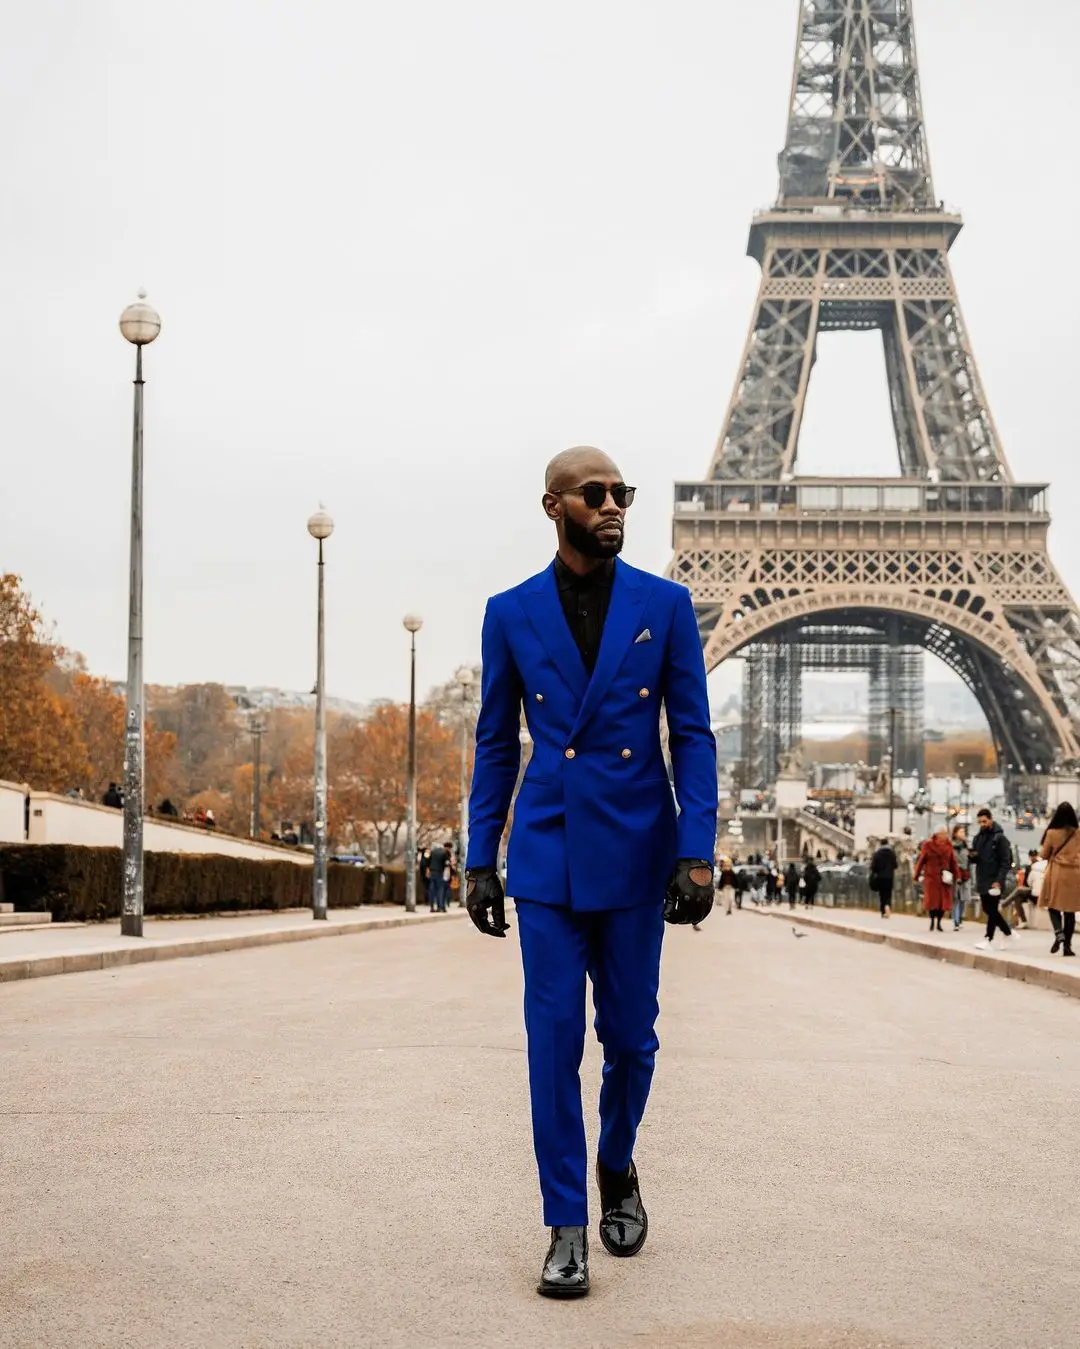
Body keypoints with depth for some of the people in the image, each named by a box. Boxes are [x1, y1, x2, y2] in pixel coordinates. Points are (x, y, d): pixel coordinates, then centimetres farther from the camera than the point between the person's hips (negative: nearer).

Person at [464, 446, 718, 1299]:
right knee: (554, 1042, -1)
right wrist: (480, 860, 4)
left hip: (635, 854, 0)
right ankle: (567, 1226, 9)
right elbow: (496, 744, 8)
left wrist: (698, 852, -9)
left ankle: (617, 1170, 36)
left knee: (629, 1035, 9)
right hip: (546, 854, 0)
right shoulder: (511, 613, 4)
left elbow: (692, 735, 0)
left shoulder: (666, 605, 1)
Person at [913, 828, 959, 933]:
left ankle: (938, 923, 11)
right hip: (931, 877, -2)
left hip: (944, 878, 2)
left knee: (944, 901, -1)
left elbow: (953, 861, 4)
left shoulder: (948, 845, 3)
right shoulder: (928, 845, -3)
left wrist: (956, 875, -2)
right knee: (932, 900, 0)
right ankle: (932, 922, 16)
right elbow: (921, 860, 0)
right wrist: (917, 874, 0)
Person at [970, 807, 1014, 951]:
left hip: (994, 881, -7)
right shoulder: (977, 838, 13)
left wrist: (999, 881, -20)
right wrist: (971, 856, -6)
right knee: (988, 909, 11)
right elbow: (973, 861, 19)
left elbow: (1006, 862, -11)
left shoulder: (1000, 838, -7)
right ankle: (1007, 932, 26)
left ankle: (988, 940, -5)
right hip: (982, 880, 7)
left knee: (992, 911, -7)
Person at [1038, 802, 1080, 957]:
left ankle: (1058, 932, -16)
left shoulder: (1052, 832, -9)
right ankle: (1067, 945, 5)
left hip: (1056, 873, -2)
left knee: (1053, 905, 10)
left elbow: (1044, 854, 1)